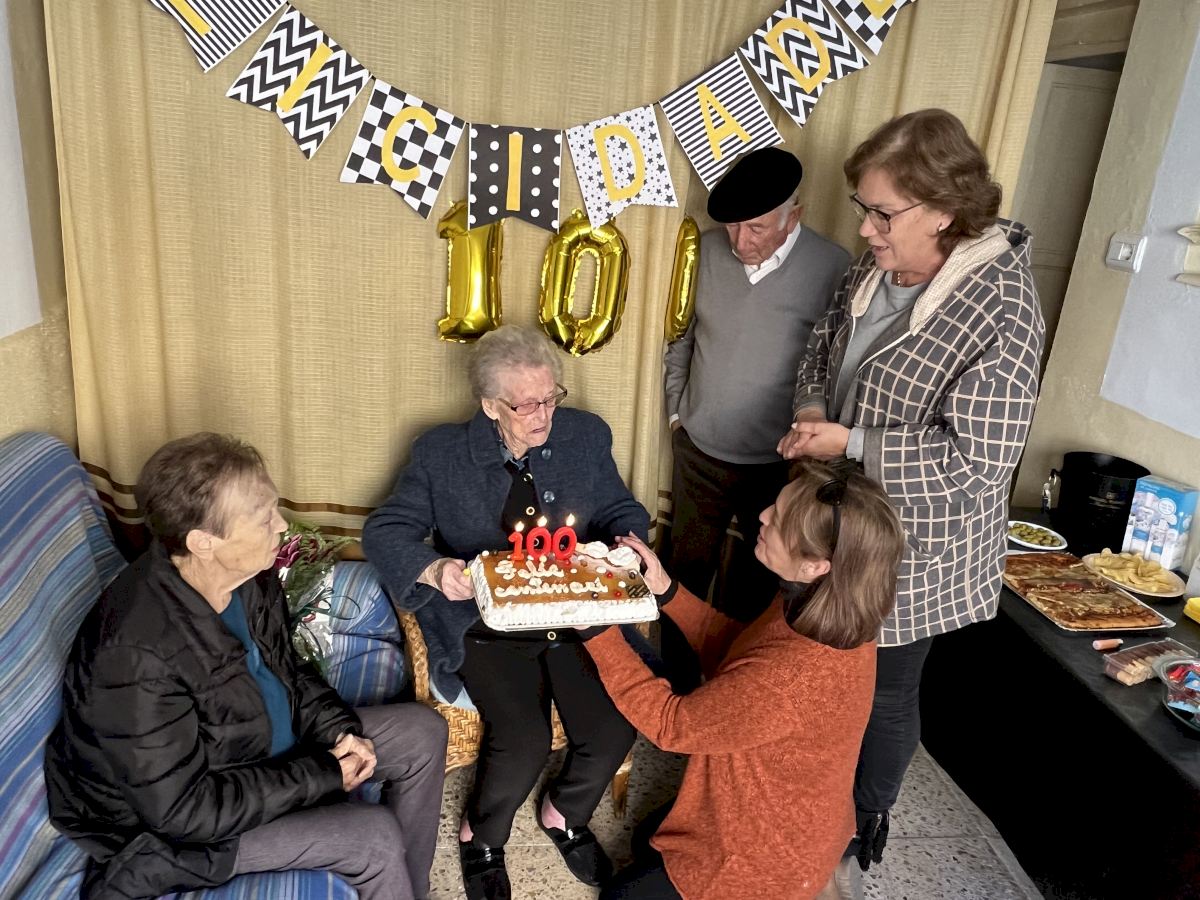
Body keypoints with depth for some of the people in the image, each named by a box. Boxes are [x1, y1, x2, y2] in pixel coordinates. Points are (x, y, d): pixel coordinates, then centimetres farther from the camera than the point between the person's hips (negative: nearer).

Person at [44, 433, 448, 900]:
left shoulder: (247, 575, -12)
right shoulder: (138, 654, -35)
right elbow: (184, 809, -28)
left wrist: (338, 730, -8)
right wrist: (323, 774, -22)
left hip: (269, 740, 8)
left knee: (423, 731, 4)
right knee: (375, 835, -20)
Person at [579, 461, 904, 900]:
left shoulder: (791, 679, -43)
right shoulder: (834, 613, -17)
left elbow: (670, 723, -27)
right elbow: (732, 652, -3)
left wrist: (595, 628, -24)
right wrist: (665, 589, -11)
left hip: (771, 856, -7)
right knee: (647, 842, 28)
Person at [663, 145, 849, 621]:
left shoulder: (833, 268, -17)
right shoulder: (708, 250, -6)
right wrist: (676, 411, 7)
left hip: (777, 462, -2)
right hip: (698, 451, 3)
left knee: (756, 579, 19)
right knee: (686, 564, 20)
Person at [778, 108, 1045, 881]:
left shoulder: (999, 307, -24)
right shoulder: (876, 268, -3)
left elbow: (976, 458, -24)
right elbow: (824, 350, 12)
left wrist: (851, 444, -25)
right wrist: (813, 411, -9)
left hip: (915, 548, -6)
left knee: (885, 689, 14)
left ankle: (866, 822, 41)